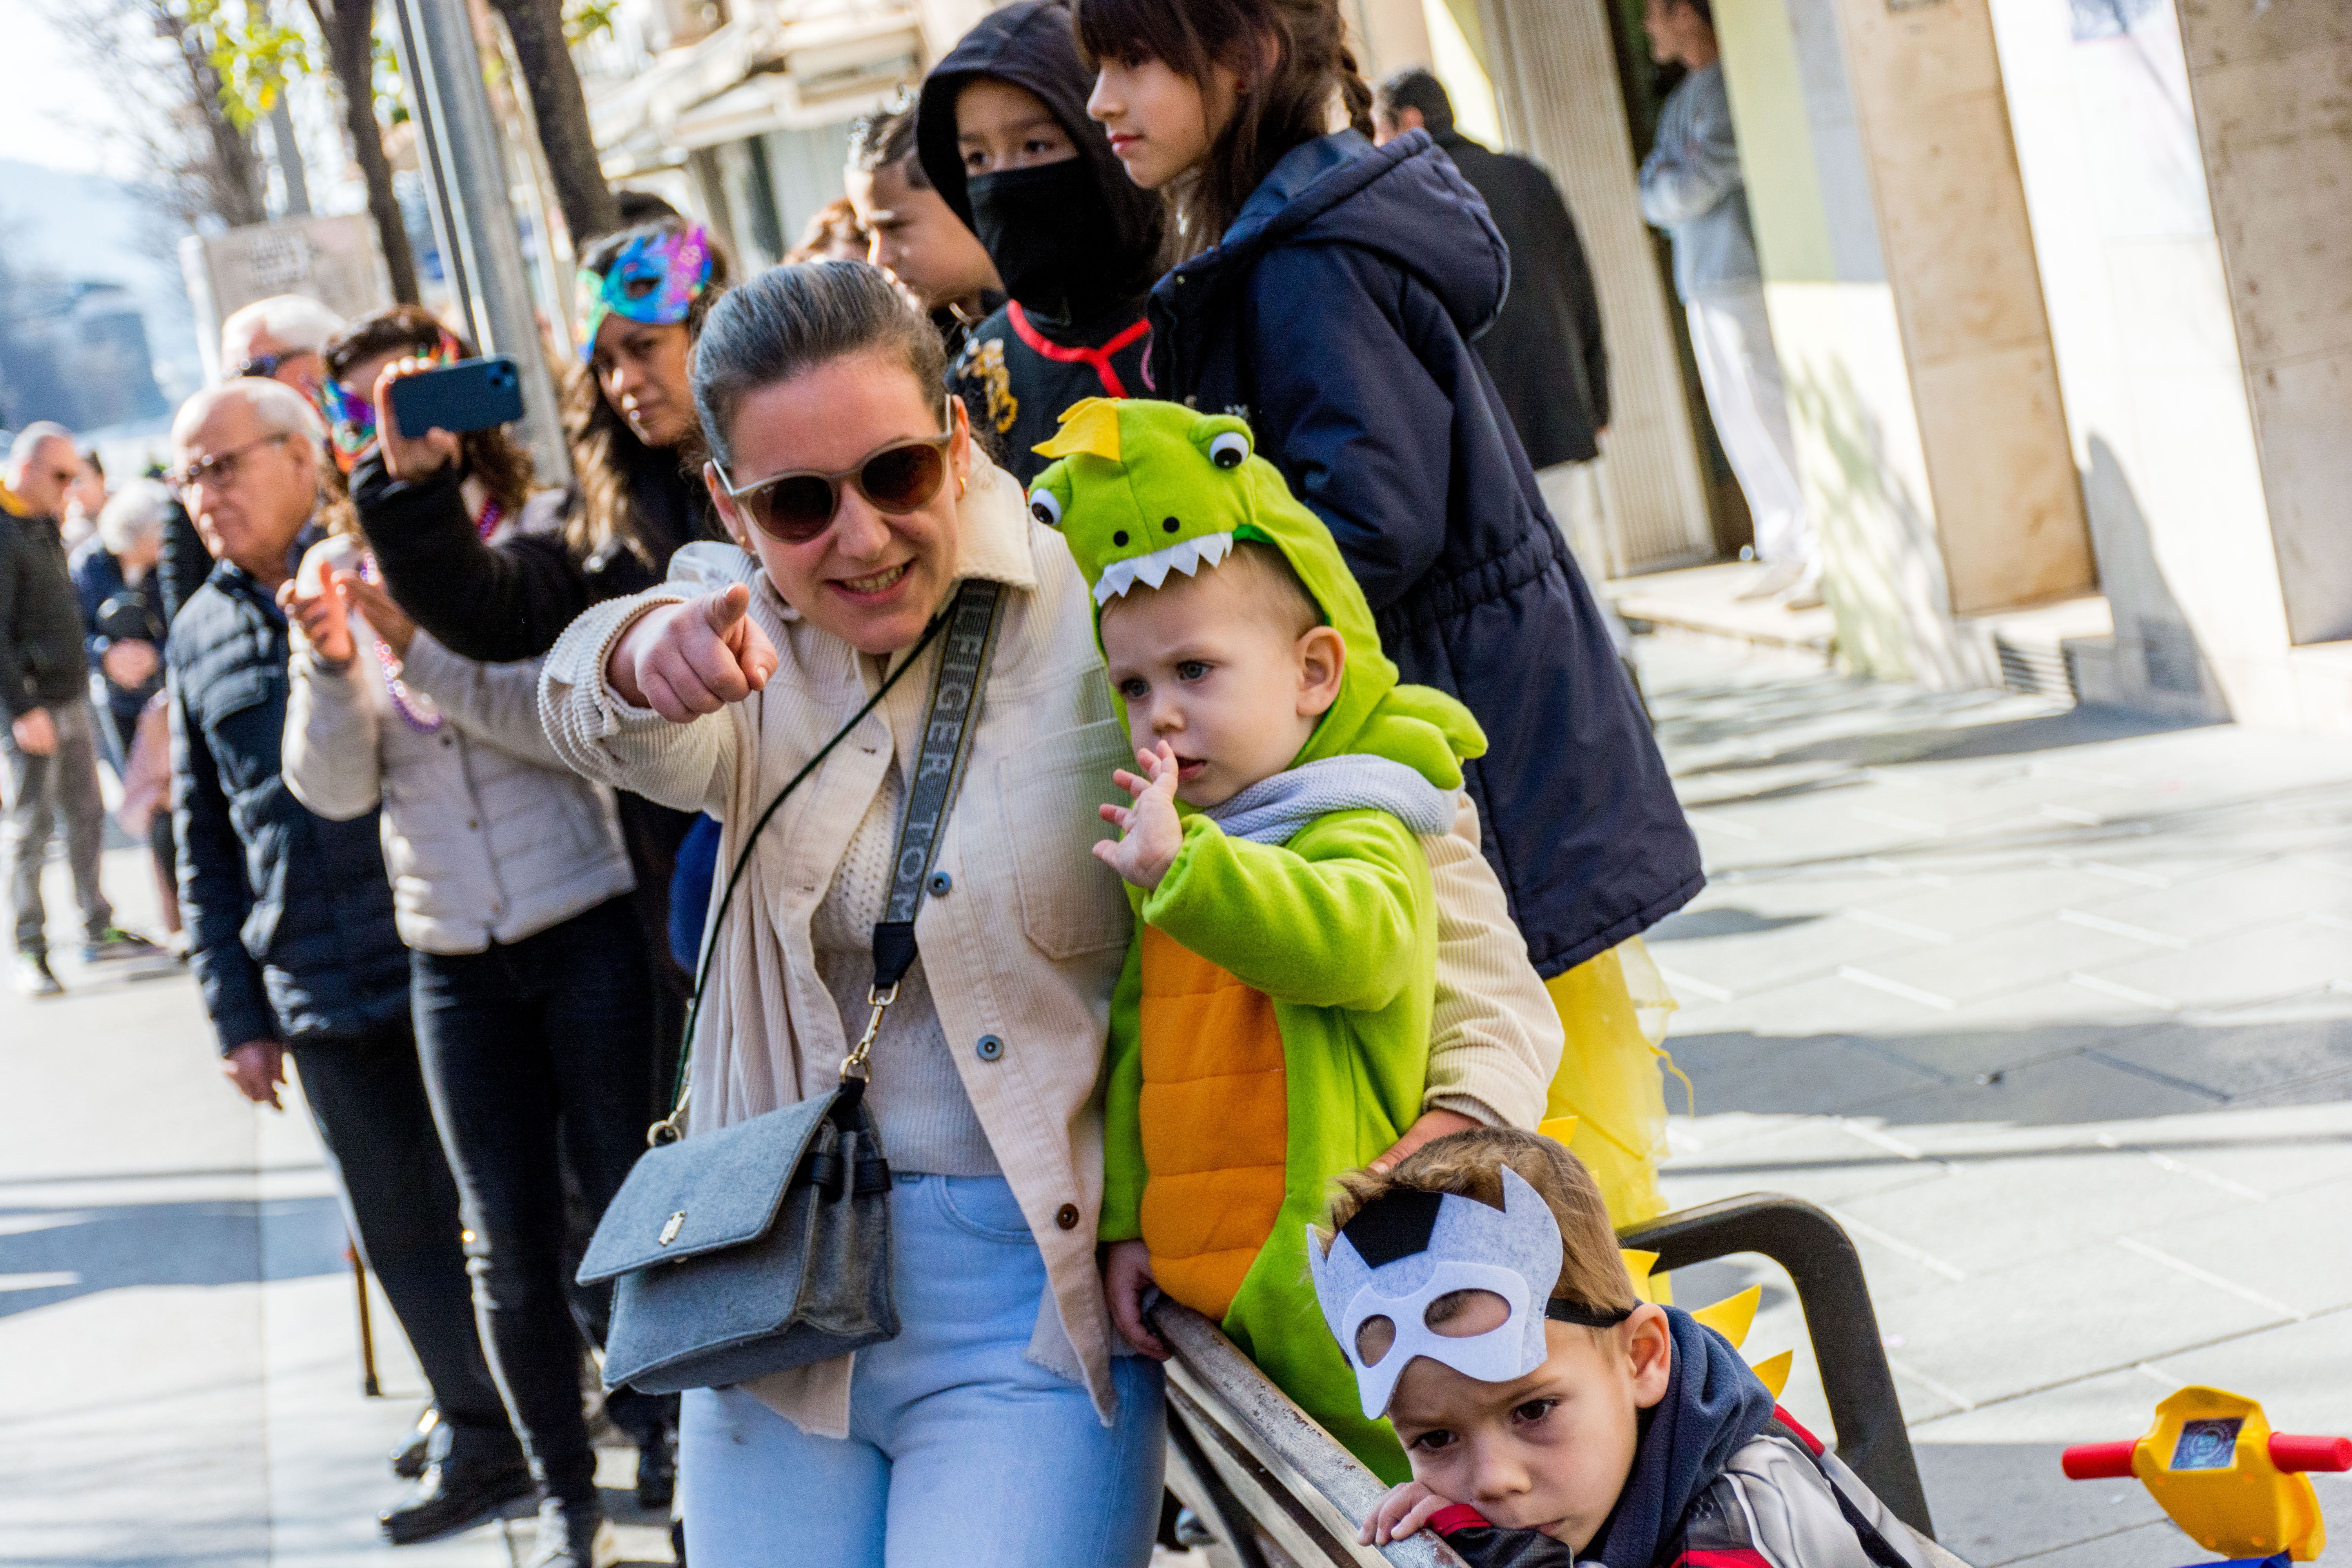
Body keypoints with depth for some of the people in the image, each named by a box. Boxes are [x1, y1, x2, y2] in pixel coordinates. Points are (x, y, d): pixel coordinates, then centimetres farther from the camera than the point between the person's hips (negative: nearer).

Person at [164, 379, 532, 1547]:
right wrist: (236, 1010, 12)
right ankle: (484, 1443, 23)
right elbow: (205, 843, 16)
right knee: (400, 1232, 10)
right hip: (320, 998, 5)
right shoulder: (200, 639, 12)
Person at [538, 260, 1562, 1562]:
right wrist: (643, 660, -45)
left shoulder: (1104, 624, -10)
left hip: (1034, 1313, -4)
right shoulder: (742, 640, 3)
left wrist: (1472, 1104, -23)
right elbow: (617, 729, -20)